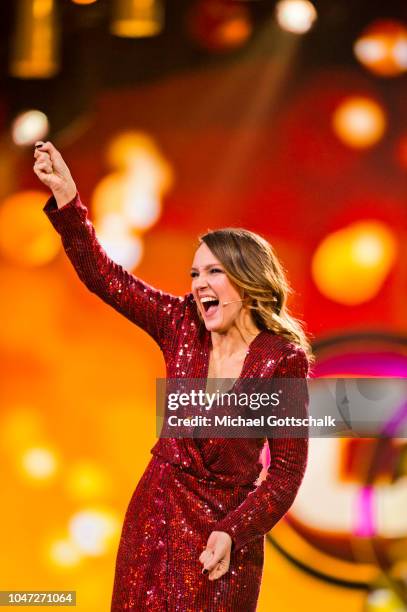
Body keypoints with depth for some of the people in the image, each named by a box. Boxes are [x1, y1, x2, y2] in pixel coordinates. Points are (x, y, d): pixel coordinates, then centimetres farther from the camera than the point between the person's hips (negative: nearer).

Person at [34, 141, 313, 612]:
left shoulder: (283, 361, -12)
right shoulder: (181, 326, -1)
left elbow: (287, 468, -10)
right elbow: (103, 276, -3)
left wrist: (234, 532, -20)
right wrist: (66, 197, -14)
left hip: (225, 521, -4)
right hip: (155, 514, 4)